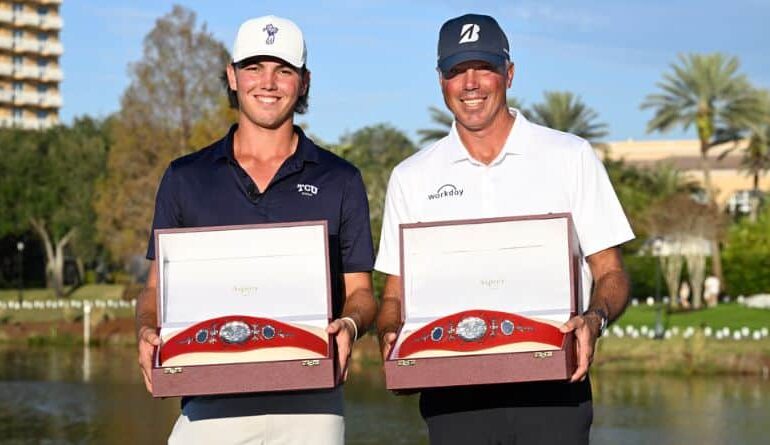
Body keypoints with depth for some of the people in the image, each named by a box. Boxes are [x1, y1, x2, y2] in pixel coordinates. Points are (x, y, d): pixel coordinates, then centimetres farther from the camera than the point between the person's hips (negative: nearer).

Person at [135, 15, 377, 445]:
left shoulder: (341, 180, 9)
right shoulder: (185, 178, 11)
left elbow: (359, 292, 10)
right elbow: (158, 287, 13)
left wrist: (350, 325, -13)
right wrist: (148, 332, -9)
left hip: (308, 404, 0)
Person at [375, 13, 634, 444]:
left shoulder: (571, 157, 6)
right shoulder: (411, 178, 11)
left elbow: (610, 273, 6)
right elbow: (395, 292, 12)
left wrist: (594, 319, -16)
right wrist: (391, 335, -10)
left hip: (552, 384, -1)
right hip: (454, 391, 2)